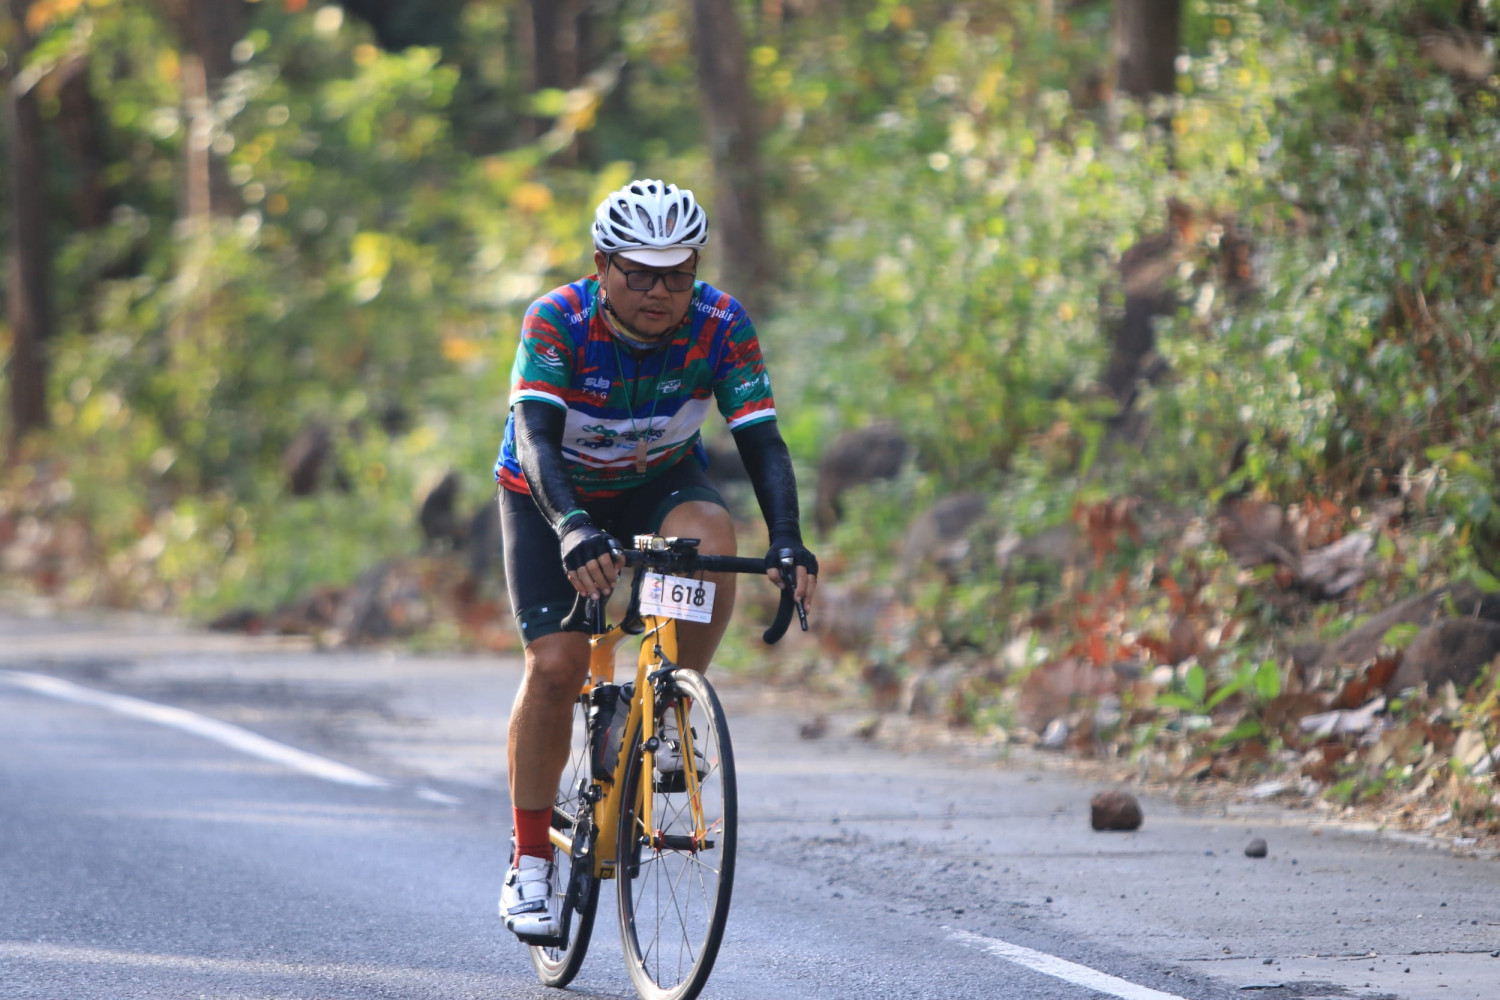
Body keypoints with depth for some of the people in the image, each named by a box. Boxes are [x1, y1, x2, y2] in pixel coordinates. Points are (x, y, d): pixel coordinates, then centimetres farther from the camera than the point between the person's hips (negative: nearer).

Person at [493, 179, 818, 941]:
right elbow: (536, 440, -39)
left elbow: (761, 441, -26)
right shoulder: (557, 321, -29)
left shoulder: (722, 327, -23)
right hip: (551, 496, -2)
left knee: (710, 534, -33)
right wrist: (574, 529, -56)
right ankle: (529, 863, -2)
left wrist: (787, 540, -43)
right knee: (556, 665, -16)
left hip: (658, 484, 2)